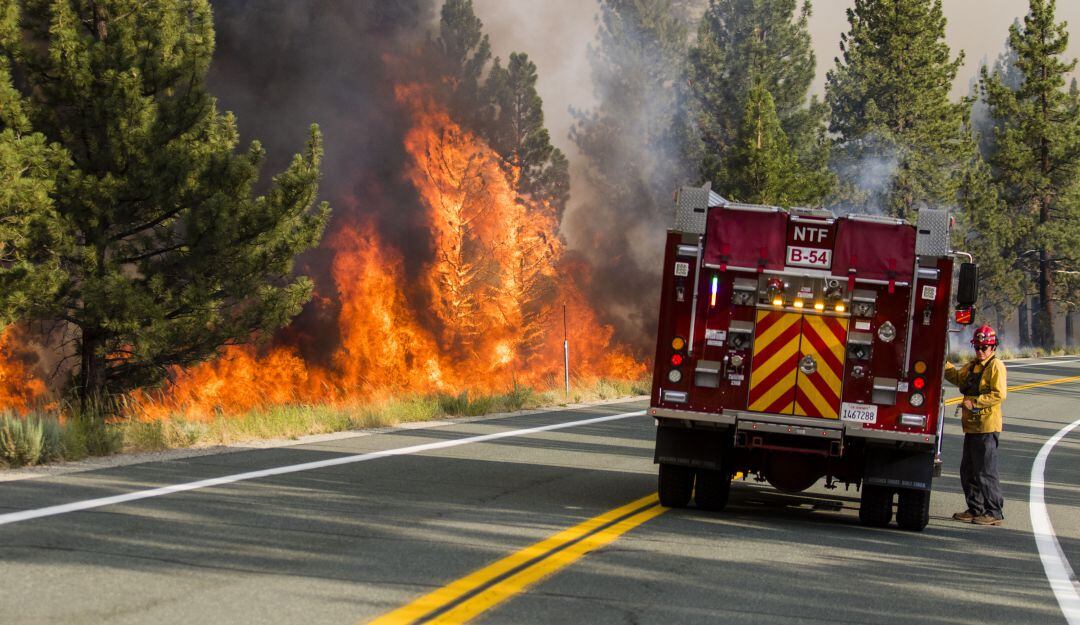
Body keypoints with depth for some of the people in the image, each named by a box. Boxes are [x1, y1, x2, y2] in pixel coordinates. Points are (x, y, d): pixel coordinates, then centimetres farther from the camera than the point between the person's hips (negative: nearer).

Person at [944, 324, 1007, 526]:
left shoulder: (996, 366, -11)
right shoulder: (973, 365, 17)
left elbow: (999, 395, -19)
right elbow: (957, 377, 27)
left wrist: (974, 402, -20)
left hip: (987, 428, -9)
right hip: (971, 426, 9)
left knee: (986, 472, -8)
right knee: (968, 470, 14)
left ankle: (994, 513, -3)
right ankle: (975, 509, 23)